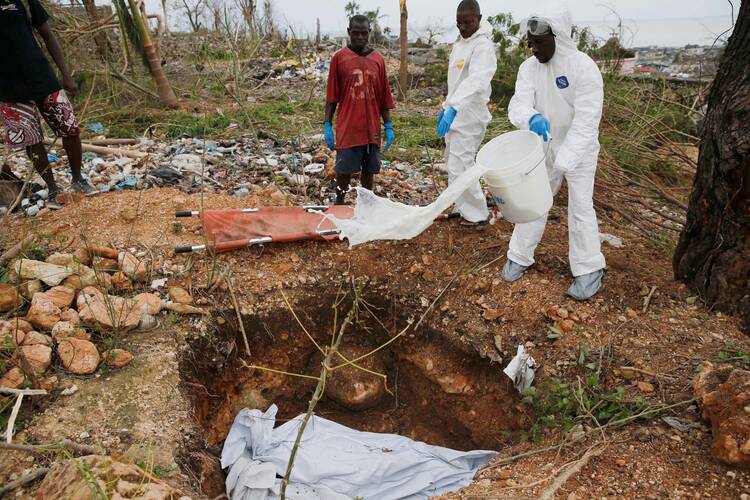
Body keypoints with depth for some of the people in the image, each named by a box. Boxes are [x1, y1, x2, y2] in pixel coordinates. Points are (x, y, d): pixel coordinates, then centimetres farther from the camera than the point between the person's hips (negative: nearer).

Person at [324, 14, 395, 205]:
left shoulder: (378, 59, 6)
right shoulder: (339, 58, -1)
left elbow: (384, 96, 8)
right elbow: (332, 96, 0)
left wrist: (388, 126, 4)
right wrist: (327, 124, -5)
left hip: (372, 128, 3)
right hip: (347, 128, -2)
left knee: (369, 169, 9)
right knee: (344, 170, 3)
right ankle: (339, 205, 19)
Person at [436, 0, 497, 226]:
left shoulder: (483, 46, -17)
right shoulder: (459, 43, 12)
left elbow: (476, 81, -34)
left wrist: (454, 107, -46)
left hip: (469, 116, -9)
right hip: (455, 113, 9)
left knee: (460, 167, -9)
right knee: (453, 163, 17)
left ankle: (476, 213, 7)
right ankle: (464, 207, 32)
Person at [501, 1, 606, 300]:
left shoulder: (583, 67, -23)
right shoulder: (529, 67, -8)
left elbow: (586, 121, -29)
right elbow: (518, 106, -19)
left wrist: (562, 164, -39)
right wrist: (532, 119, -44)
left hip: (579, 151, -4)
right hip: (545, 147, 5)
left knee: (580, 208, -2)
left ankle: (590, 270, 12)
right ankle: (520, 257, 22)